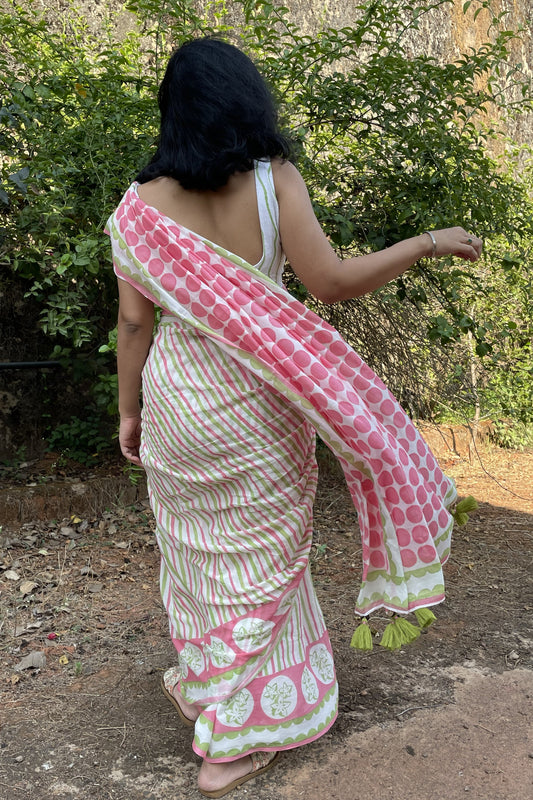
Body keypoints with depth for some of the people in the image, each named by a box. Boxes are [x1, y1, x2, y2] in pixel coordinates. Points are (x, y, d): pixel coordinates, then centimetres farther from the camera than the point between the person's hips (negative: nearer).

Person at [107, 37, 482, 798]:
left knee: (200, 539, 23)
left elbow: (134, 321, -4)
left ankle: (202, 683, 45)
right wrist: (427, 243, -3)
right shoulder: (275, 181, -13)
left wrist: (129, 410, 9)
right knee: (258, 550, 13)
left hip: (178, 397, 3)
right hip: (257, 402, -2)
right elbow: (332, 283, -15)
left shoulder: (141, 206, -7)